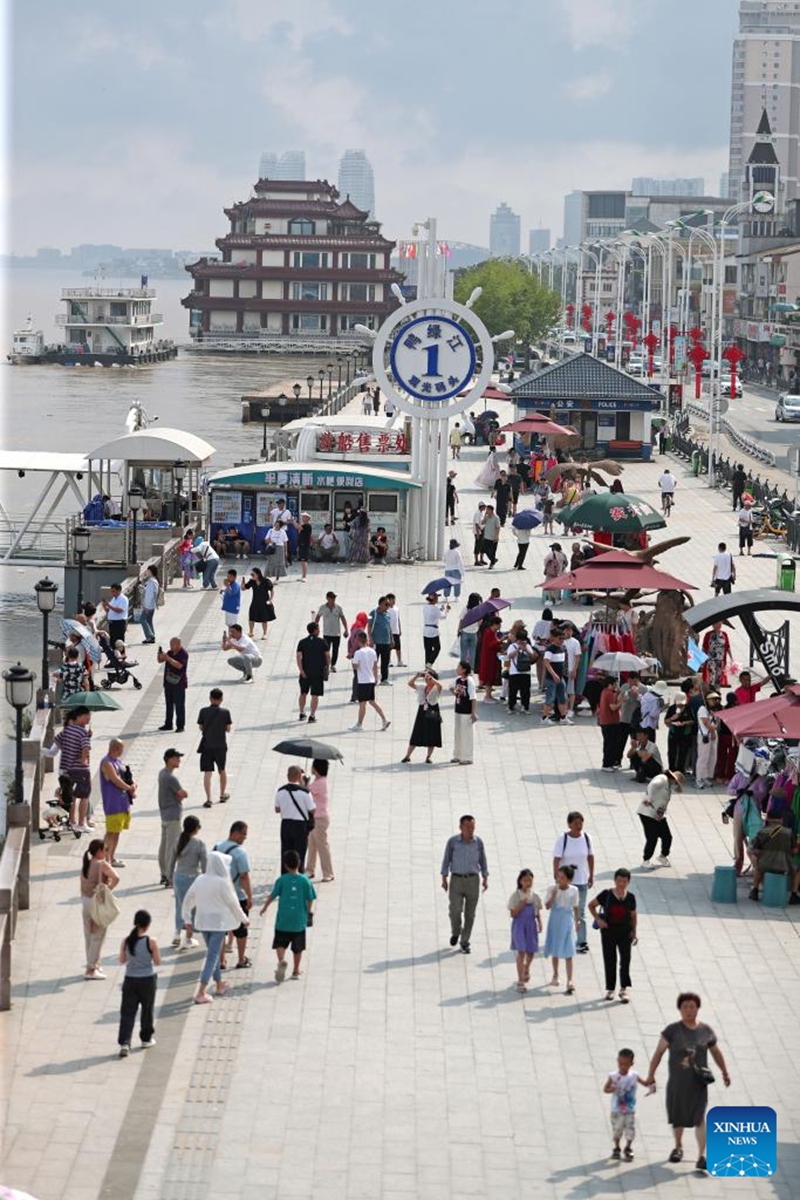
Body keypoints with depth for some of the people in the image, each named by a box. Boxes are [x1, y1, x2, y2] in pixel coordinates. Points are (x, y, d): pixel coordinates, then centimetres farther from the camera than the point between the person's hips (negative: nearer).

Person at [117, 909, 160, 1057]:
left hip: (130, 980, 2)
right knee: (147, 1010, 17)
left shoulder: (126, 941, -7)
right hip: (147, 980, -1)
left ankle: (124, 1043, -9)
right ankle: (147, 1039, 31)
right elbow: (157, 962, -8)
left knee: (127, 1012, 3)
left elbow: (122, 960, 1)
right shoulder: (151, 942, -15)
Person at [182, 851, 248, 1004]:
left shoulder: (200, 880, 0)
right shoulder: (222, 883, -18)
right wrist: (244, 919, 6)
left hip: (202, 922, 6)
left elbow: (188, 900, 5)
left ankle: (219, 985, 36)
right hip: (218, 923, -6)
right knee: (212, 956, -3)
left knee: (213, 953, 22)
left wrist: (187, 921, 15)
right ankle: (200, 993, -8)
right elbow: (232, 904, -10)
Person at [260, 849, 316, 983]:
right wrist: (308, 912, 17)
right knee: (298, 947, 14)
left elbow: (272, 895, -4)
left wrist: (265, 907, 13)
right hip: (299, 921, 1)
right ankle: (296, 971, 21)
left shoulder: (282, 880, -7)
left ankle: (281, 960, -23)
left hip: (283, 920, -1)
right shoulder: (305, 880, -4)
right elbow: (310, 899, 0)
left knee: (280, 944, 5)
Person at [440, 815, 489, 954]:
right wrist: (444, 879, -3)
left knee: (470, 913, 2)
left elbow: (482, 861, 9)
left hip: (473, 880, 1)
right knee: (455, 910, -10)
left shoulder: (478, 842, -1)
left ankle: (465, 942, 13)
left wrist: (485, 878, 2)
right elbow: (446, 860, 2)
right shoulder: (452, 842, -5)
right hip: (456, 880, -1)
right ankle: (456, 932, 22)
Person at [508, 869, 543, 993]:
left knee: (530, 951, 14)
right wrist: (523, 903, -20)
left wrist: (539, 923, -6)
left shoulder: (535, 897, 3)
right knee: (521, 952, -10)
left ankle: (526, 970, 47)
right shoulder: (515, 896, -7)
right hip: (519, 925, -4)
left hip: (531, 925, 4)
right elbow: (513, 914, -10)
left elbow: (537, 913, 10)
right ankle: (521, 981, -9)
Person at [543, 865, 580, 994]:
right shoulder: (552, 888, -8)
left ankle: (569, 980, -8)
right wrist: (554, 893, -23)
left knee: (568, 952, -5)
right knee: (555, 951, 13)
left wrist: (576, 923, 13)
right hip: (555, 922, 1)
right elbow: (547, 906, -13)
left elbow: (575, 907, 7)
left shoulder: (573, 890, -5)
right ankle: (555, 975, 32)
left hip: (568, 923, -1)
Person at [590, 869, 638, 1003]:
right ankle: (610, 989, 19)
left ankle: (623, 989, -1)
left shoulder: (630, 897, -1)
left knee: (625, 959, -7)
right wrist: (598, 919, -8)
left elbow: (633, 916, 8)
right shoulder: (606, 894, -7)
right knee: (609, 961, 7)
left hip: (624, 932, 1)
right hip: (608, 931, -1)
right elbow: (591, 905, 3)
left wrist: (634, 933, 5)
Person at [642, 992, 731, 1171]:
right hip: (677, 1082, 0)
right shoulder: (672, 1031, -6)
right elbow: (659, 1053, -5)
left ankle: (701, 1156, -9)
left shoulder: (706, 1031, 1)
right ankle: (678, 1147, 39)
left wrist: (725, 1073, 22)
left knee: (699, 1119, -10)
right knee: (677, 1118, 15)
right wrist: (651, 1075, -11)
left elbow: (716, 1052, 16)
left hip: (698, 1083, 0)